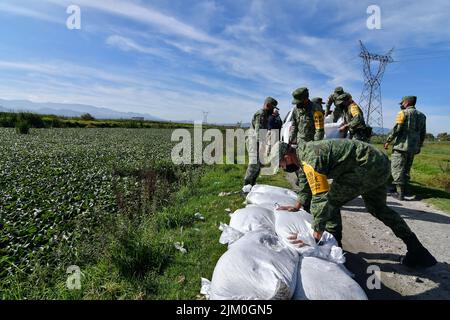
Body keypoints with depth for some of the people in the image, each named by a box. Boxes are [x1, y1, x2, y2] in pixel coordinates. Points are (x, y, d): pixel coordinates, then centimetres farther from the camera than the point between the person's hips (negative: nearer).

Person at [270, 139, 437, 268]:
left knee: (331, 201, -6)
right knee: (377, 207, 25)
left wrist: (315, 236, -24)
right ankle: (417, 251, 36)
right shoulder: (305, 150, 9)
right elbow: (309, 183, 24)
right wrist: (297, 206, 24)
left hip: (368, 166, -11)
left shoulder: (309, 160, -22)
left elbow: (321, 198, -28)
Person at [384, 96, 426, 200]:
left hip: (401, 145, -7)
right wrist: (419, 146, 24)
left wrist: (388, 141, -7)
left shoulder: (404, 113, -5)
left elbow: (397, 129, -14)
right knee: (406, 168, 17)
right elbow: (423, 133, 18)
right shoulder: (422, 115, 16)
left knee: (397, 168, -5)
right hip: (413, 147, 7)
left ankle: (400, 193, -9)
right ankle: (405, 189, 22)